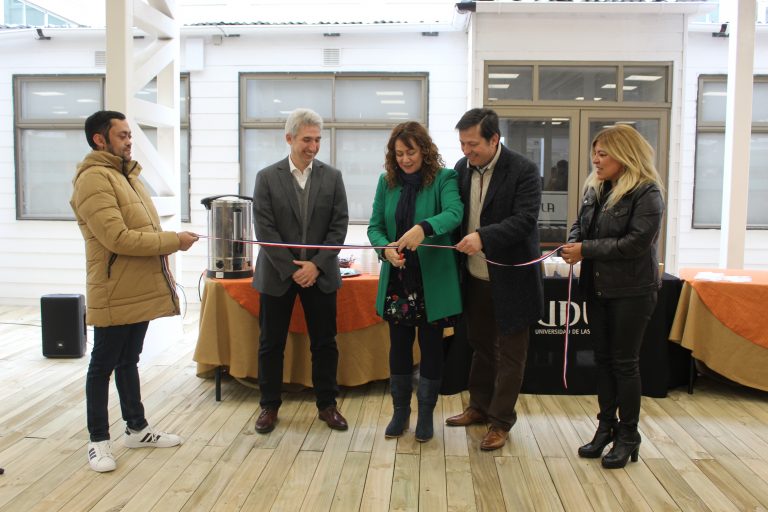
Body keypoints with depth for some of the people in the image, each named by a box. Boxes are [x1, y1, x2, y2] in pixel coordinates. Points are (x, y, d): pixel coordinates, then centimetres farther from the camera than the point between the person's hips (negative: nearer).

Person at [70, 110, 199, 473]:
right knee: (103, 366, 4)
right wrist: (173, 241, -19)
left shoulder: (126, 175, 16)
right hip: (115, 293, -9)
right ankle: (98, 440, 17)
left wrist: (165, 260, 14)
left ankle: (137, 428, 30)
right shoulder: (94, 179, -15)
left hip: (140, 290, 9)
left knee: (128, 361, 18)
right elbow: (117, 238, -23)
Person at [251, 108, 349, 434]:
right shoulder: (267, 177, -1)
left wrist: (316, 264, -10)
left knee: (324, 343, 7)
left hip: (320, 273, 1)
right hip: (277, 273, -1)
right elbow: (265, 229, -6)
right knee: (271, 343, 7)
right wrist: (292, 269, -11)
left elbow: (339, 226, 0)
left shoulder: (332, 177, 4)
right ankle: (269, 405, 22)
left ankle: (326, 404, 21)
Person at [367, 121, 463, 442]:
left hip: (432, 280, -3)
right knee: (399, 346, 12)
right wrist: (386, 248, -19)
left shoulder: (444, 178, -8)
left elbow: (453, 213, -26)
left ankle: (426, 413, 27)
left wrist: (424, 228, -44)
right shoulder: (387, 181, 4)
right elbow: (375, 226, 3)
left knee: (431, 346, 9)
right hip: (398, 279, 3)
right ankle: (400, 410, 30)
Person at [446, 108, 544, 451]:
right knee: (481, 345, 20)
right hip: (475, 277, 6)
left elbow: (525, 219, -24)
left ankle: (500, 421, 21)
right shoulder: (463, 168, 3)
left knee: (509, 353, 8)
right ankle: (479, 407, 37)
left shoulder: (523, 170, -15)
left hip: (510, 278, -6)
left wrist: (483, 237, -36)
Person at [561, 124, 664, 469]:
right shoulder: (594, 188, 8)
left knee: (625, 363, 2)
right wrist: (572, 242, -7)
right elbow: (581, 224, 16)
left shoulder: (646, 193, -14)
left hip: (631, 291, -7)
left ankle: (628, 436, 17)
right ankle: (606, 427, 26)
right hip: (597, 288, 7)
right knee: (603, 359, 13)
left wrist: (586, 250, -20)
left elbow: (636, 243, -22)